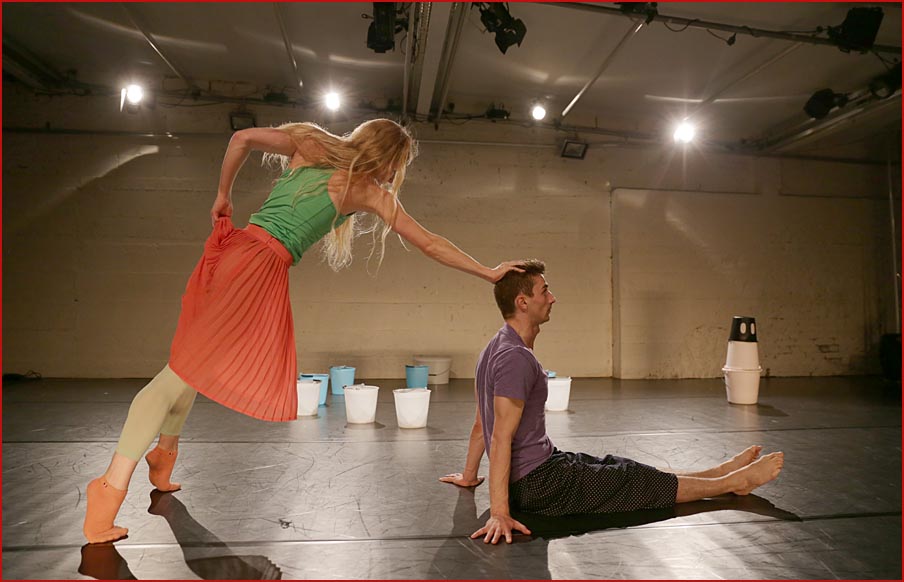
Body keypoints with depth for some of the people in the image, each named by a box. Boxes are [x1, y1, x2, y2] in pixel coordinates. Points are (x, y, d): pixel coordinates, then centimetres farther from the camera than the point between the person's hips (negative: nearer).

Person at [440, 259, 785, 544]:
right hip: (539, 484, -10)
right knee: (640, 484, 3)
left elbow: (481, 424, 16)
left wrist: (469, 476, 24)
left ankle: (724, 472, 29)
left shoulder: (500, 349, 9)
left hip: (543, 463, 10)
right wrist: (499, 512, -30)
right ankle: (732, 482, 19)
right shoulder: (516, 357, -25)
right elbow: (501, 437, -29)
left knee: (624, 469, 16)